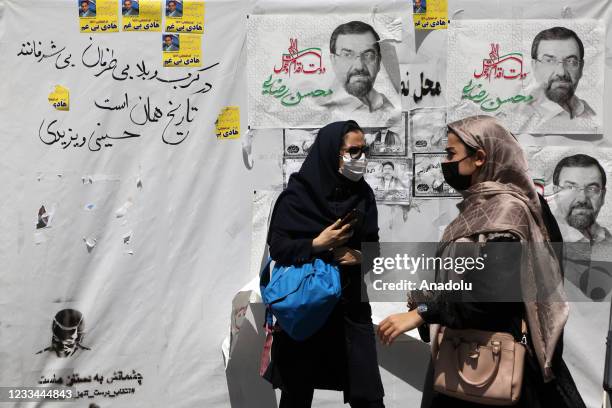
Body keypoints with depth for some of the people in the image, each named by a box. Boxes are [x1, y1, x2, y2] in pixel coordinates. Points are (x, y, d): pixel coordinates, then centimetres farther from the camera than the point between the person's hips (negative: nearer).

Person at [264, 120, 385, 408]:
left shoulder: (363, 194, 5)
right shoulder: (298, 193, -8)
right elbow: (277, 248, -11)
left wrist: (359, 256, -13)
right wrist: (317, 245, -22)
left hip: (352, 306, 3)